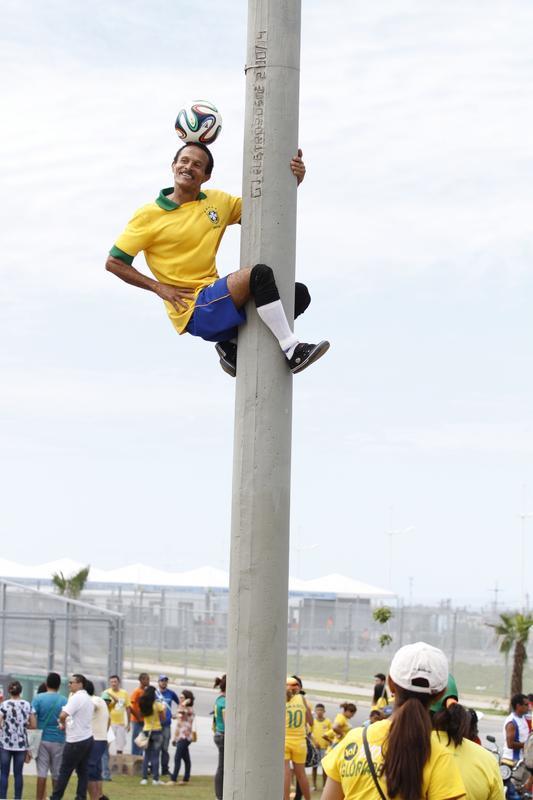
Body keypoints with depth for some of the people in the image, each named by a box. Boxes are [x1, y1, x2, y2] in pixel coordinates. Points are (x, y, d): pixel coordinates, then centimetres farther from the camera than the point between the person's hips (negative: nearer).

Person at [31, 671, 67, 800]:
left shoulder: (38, 698, -3)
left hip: (42, 739, 0)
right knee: (57, 774, 8)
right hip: (58, 741, 0)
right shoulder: (64, 701, -1)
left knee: (42, 773, 2)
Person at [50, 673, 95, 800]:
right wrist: (67, 724, 7)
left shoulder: (76, 697, -17)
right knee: (83, 771, 7)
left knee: (64, 771, 0)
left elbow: (63, 715, -28)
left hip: (76, 741, -9)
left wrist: (63, 723, -7)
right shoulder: (88, 698, 14)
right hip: (87, 737, 9)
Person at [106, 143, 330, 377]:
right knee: (260, 274, -27)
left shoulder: (217, 201, 13)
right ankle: (293, 352, -25)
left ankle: (233, 346, 3)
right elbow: (113, 263, -2)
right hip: (193, 311, -7)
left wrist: (293, 181, 2)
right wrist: (159, 288, -11)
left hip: (217, 299, 7)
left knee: (298, 294, 1)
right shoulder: (148, 215, -3)